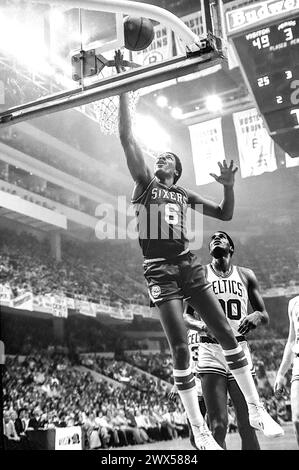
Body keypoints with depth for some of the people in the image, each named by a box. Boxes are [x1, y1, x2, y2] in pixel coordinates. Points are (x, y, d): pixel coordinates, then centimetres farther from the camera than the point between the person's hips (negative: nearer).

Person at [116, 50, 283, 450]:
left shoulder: (185, 195, 17)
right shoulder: (145, 183, 7)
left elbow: (225, 215, 19)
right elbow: (127, 138, -2)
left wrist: (229, 186, 0)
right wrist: (123, 86, -5)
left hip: (189, 265, 4)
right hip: (160, 270, -3)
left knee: (226, 334, 0)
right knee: (181, 348, -7)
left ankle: (256, 409, 13)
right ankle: (200, 431, 1)